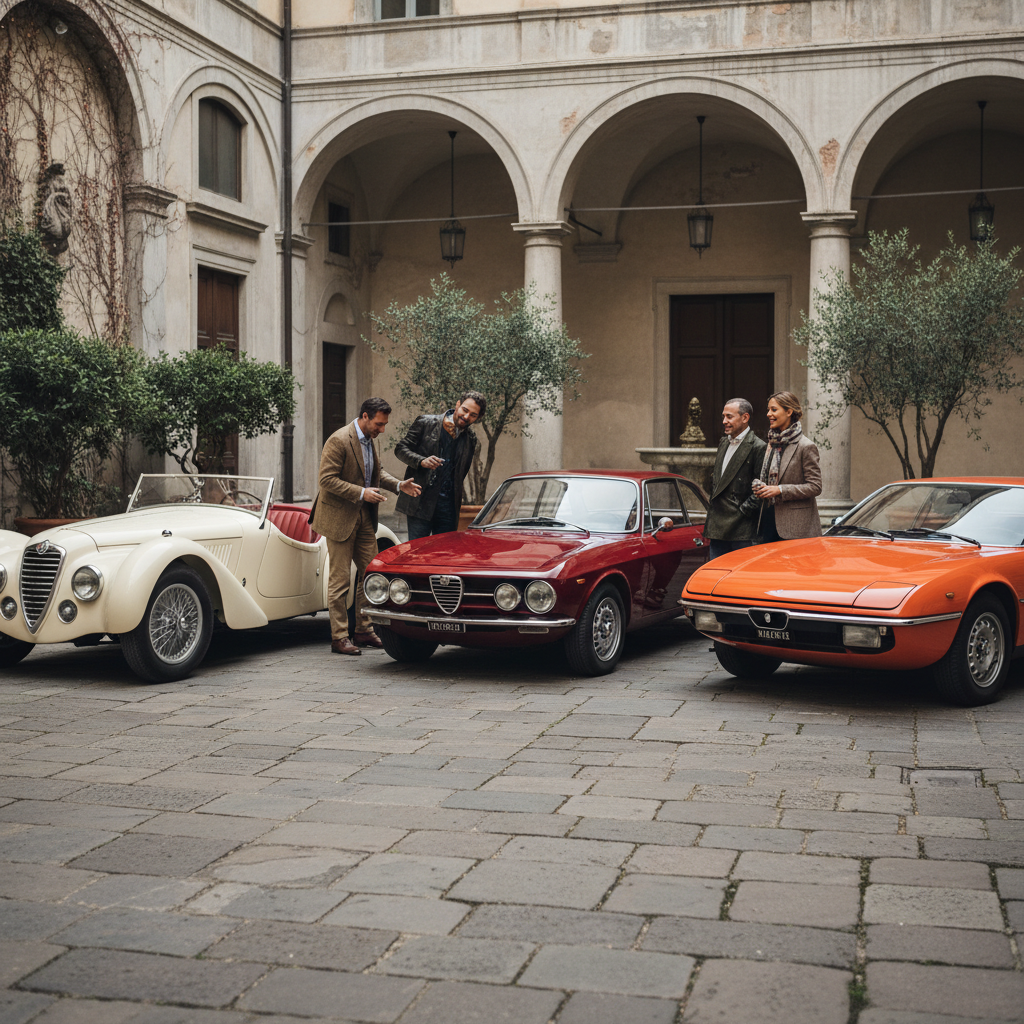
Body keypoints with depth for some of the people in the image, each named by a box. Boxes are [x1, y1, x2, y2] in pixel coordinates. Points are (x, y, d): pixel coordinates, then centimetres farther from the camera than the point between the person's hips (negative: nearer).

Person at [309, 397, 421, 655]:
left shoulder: (370, 440, 8)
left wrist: (399, 484, 3)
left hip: (364, 517, 8)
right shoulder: (339, 440, -18)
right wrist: (361, 493, -26)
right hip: (340, 517, -8)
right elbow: (327, 479, -21)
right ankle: (339, 637, 5)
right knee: (339, 579, -1)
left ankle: (364, 631, 21)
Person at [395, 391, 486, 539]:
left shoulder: (470, 439, 12)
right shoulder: (426, 423, 1)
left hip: (449, 504, 4)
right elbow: (400, 449, 2)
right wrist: (421, 461, -15)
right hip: (421, 502, -4)